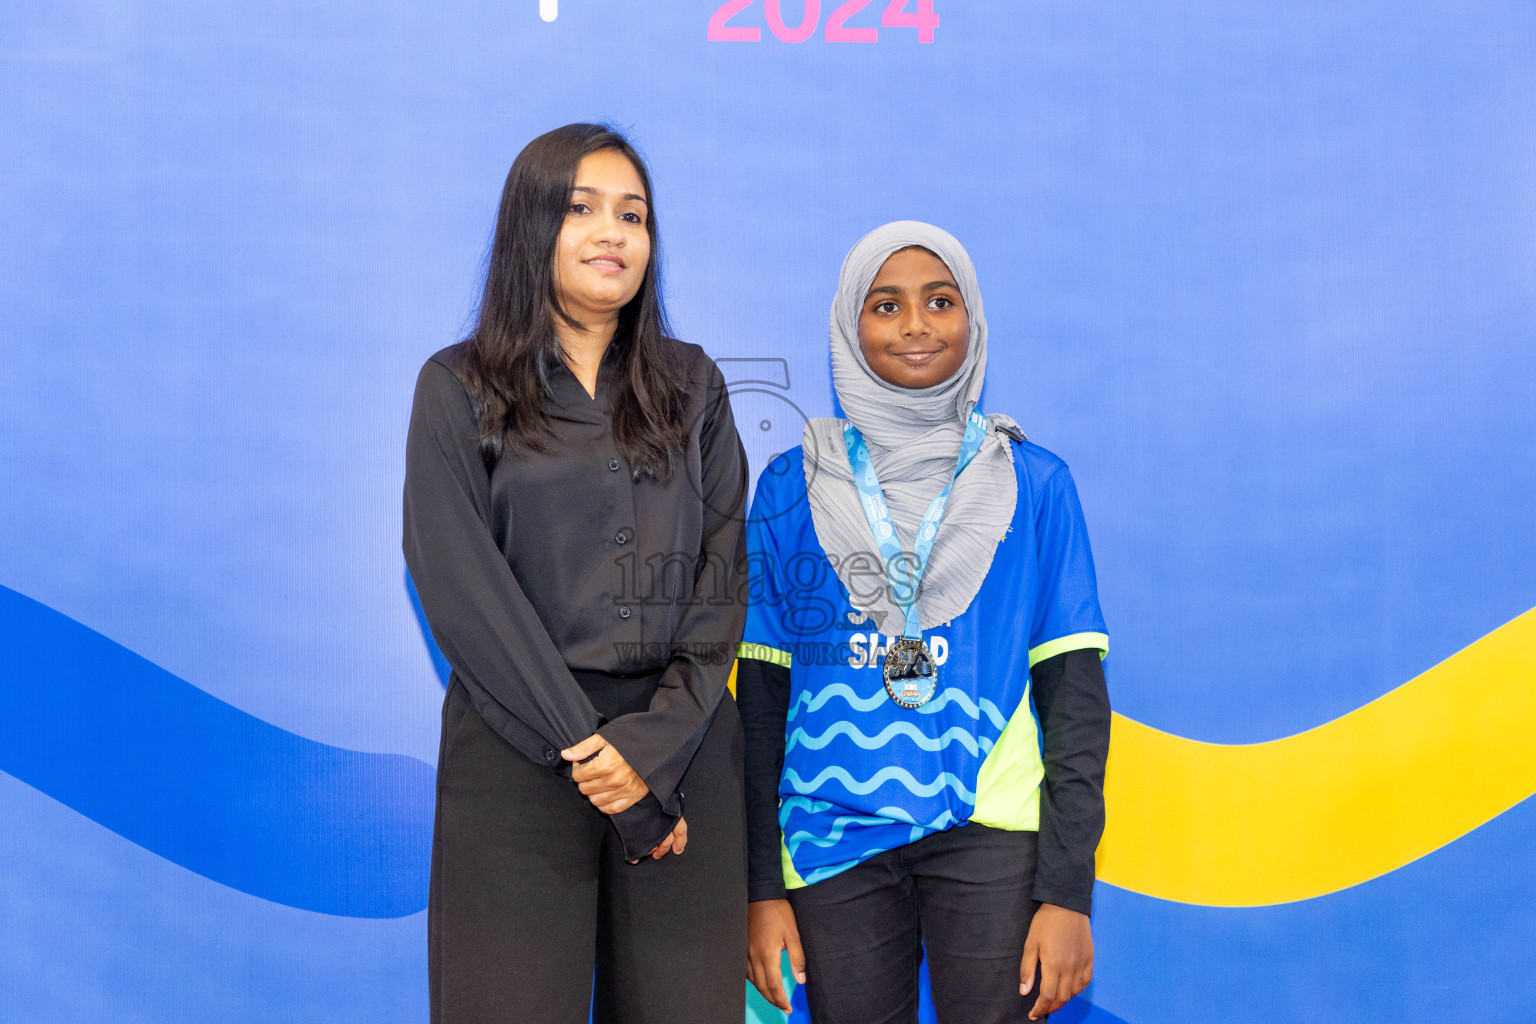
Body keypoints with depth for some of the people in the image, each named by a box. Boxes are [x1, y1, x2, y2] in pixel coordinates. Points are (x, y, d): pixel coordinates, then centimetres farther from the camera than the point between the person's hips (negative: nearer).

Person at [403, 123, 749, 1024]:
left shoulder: (693, 386, 13)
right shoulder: (459, 389, 5)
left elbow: (723, 573, 4)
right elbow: (462, 587, -5)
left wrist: (657, 743, -9)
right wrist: (586, 748, -12)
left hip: (683, 742, 2)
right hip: (518, 748, -2)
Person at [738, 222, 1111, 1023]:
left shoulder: (1033, 485, 3)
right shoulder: (793, 488, 4)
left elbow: (1074, 689, 1)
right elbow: (761, 692, 6)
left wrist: (1068, 890, -5)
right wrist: (760, 885, 2)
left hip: (992, 835, 0)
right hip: (833, 835, 1)